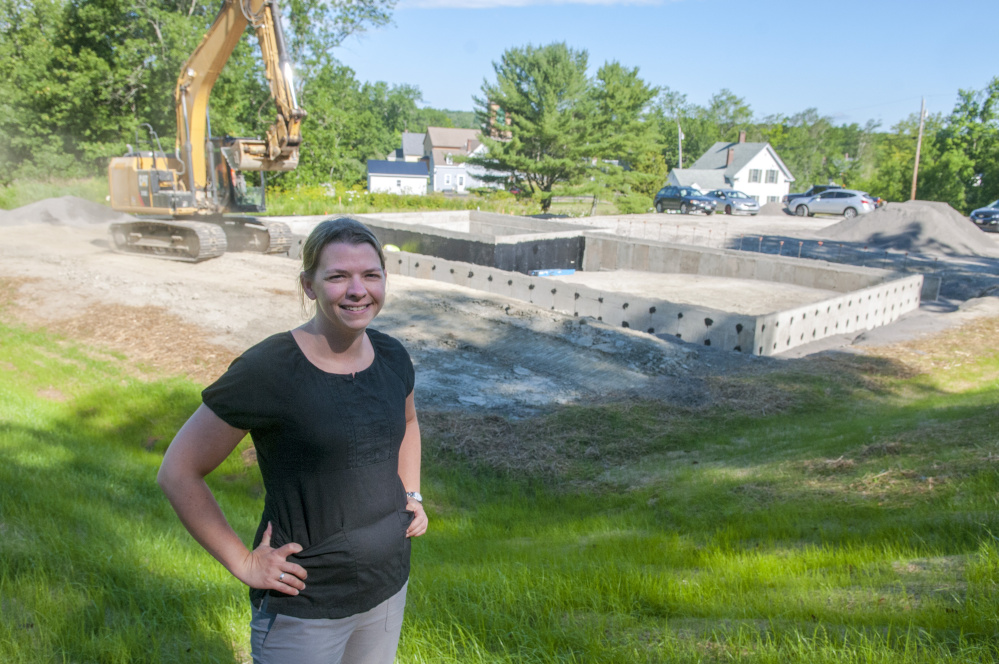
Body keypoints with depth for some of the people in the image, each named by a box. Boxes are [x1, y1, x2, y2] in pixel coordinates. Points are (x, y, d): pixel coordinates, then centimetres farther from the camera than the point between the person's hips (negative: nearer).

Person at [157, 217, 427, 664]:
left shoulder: (392, 358, -3)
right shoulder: (266, 371, -21)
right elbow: (178, 472, -14)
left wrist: (412, 497, 7)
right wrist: (243, 563, -13)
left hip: (388, 588, 6)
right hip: (304, 609, -5)